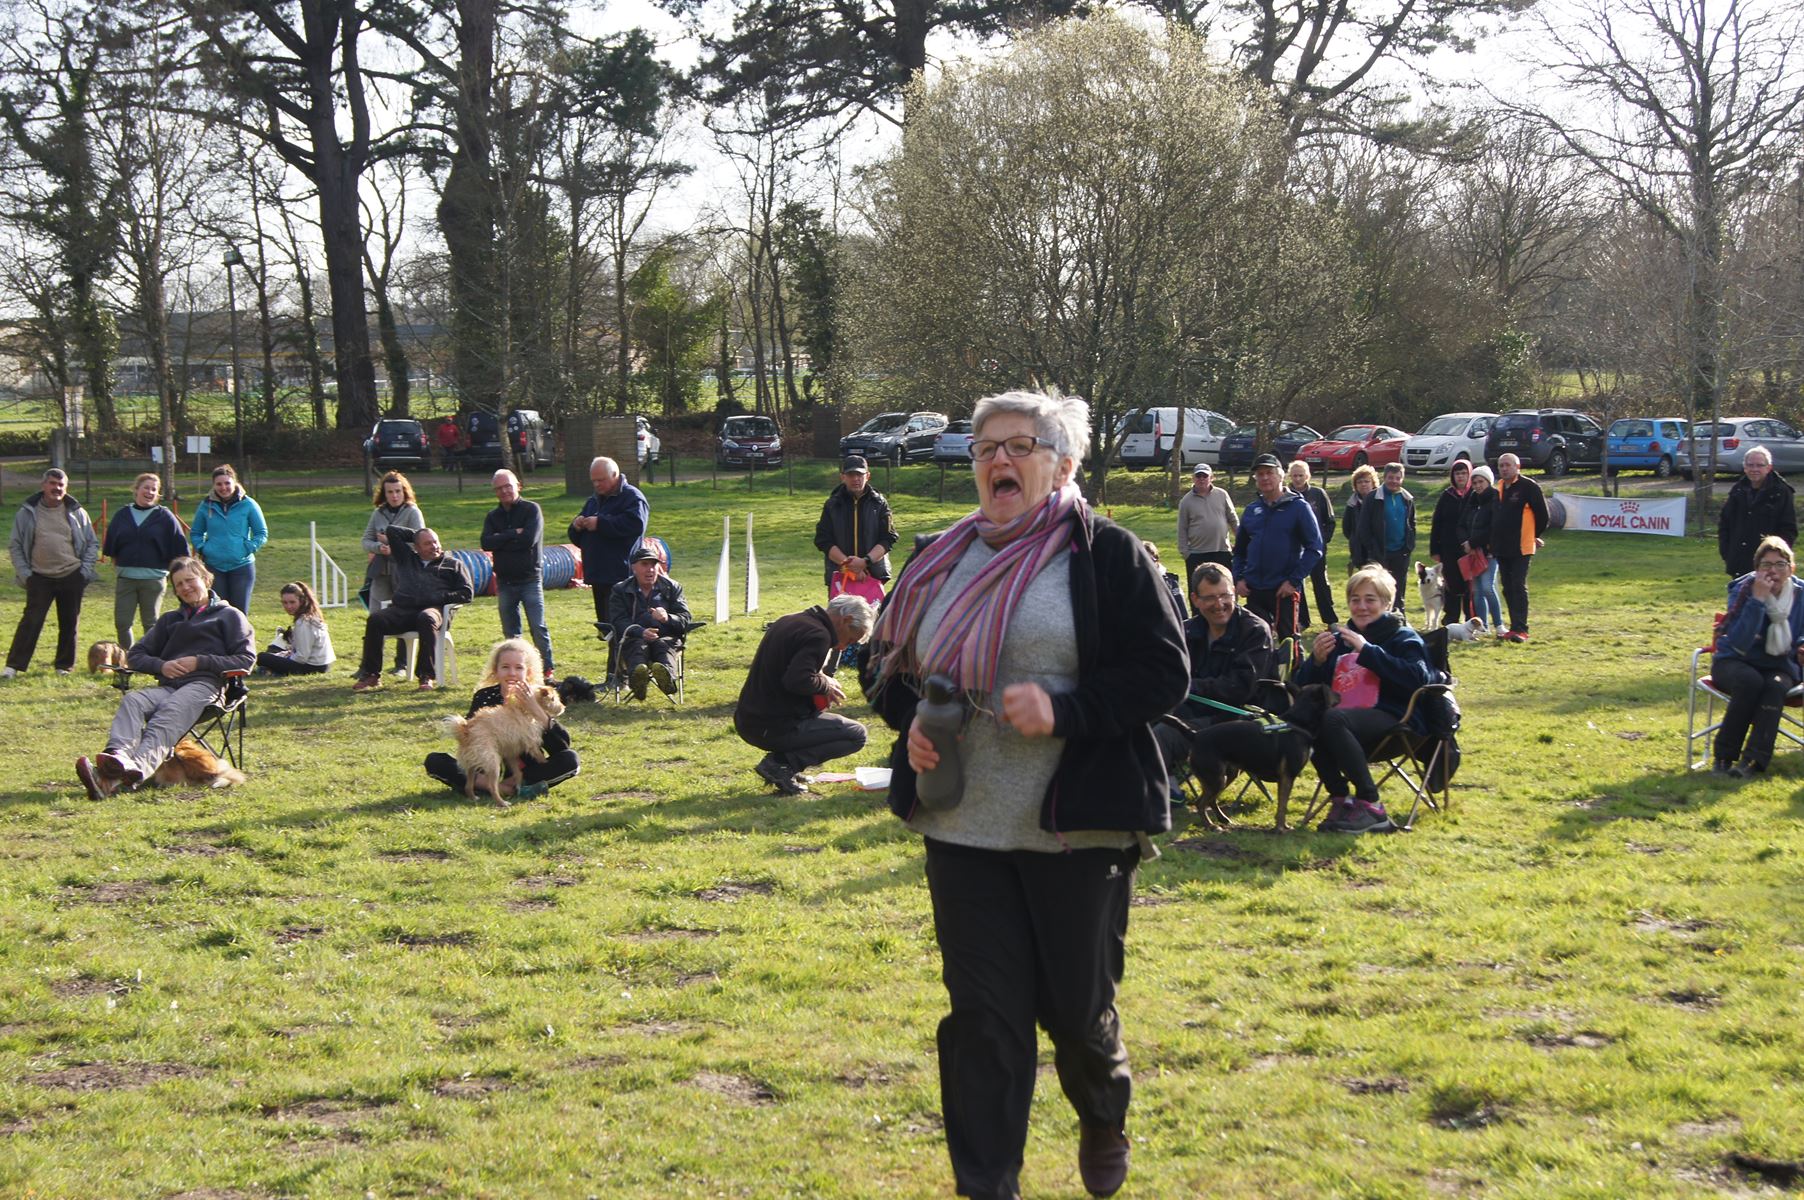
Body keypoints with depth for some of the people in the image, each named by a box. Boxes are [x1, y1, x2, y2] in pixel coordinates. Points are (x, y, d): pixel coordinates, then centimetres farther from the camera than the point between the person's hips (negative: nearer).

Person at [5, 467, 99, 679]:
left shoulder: (77, 513, 5)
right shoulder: (27, 513, 2)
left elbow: (93, 543, 11)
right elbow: (15, 545, 6)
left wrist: (86, 569, 0)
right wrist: (23, 573, -3)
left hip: (72, 576, 2)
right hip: (40, 577, -2)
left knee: (70, 622, 7)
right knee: (31, 621, -8)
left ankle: (64, 665, 19)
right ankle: (13, 665, -6)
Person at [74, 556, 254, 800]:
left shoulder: (229, 616, 19)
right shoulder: (170, 620, 35)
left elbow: (246, 660, 6)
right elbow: (135, 655, 28)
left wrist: (200, 662, -4)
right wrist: (161, 666, 5)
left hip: (204, 685, -5)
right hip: (168, 686, 5)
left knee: (168, 717, -37)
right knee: (132, 700, -31)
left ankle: (137, 769, -66)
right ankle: (117, 755, -59)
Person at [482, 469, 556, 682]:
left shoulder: (531, 510, -1)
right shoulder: (493, 516, 12)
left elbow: (529, 539, -16)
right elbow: (486, 543, -6)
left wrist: (501, 540, -8)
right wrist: (514, 534, -11)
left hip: (530, 579, -4)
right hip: (504, 582, 4)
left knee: (538, 628, -8)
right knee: (510, 632, 7)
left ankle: (547, 669, -2)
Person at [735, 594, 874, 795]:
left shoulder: (788, 621, 14)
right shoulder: (818, 635, -15)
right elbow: (797, 681, -27)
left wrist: (820, 678, 12)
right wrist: (825, 685, -8)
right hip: (773, 729, -9)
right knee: (856, 735, -3)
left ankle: (782, 761, 13)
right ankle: (781, 763, -10)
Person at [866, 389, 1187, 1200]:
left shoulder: (1107, 554, -5)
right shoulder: (943, 561, 11)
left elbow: (1162, 672, -9)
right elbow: (888, 662, 19)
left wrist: (1065, 709, -23)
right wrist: (909, 716, -3)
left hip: (1077, 828, -4)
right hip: (963, 826, 4)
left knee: (1076, 1007, 8)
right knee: (981, 1012, 3)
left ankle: (1104, 1119, 40)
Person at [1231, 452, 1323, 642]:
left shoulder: (1298, 507, -3)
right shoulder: (1251, 511, 12)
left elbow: (1314, 548, -9)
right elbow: (1239, 550, 21)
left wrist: (1294, 581, -14)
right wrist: (1238, 578, 5)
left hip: (1285, 590, -5)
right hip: (1254, 590, 5)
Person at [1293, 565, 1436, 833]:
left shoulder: (1403, 637, 8)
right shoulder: (1339, 639, 23)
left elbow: (1418, 678, -14)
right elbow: (1304, 688, 18)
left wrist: (1367, 651, -16)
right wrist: (1316, 660, -4)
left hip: (1388, 718, -5)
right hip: (1343, 720, 5)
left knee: (1332, 719, -35)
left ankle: (1371, 807, -28)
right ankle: (1341, 799, -17)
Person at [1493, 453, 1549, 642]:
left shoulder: (1529, 487, -9)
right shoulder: (1500, 487, 14)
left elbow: (1542, 513, -6)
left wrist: (1536, 535, 5)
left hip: (1521, 548, -8)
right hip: (1502, 548, 8)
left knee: (1519, 587, -10)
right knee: (1508, 589, 9)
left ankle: (1520, 629, -12)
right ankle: (1516, 627, 16)